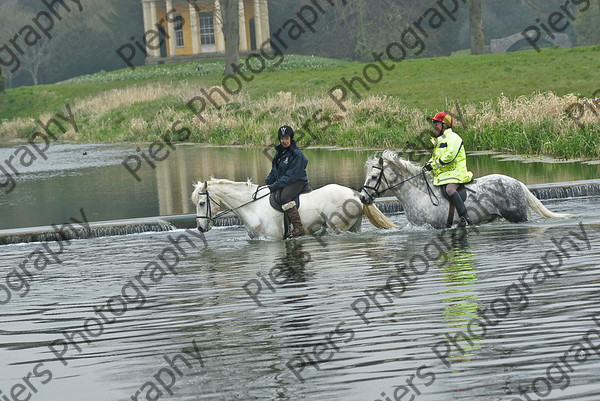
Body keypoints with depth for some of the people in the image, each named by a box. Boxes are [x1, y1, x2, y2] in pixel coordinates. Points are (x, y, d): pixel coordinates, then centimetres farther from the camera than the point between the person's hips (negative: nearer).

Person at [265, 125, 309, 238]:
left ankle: (298, 228, -42)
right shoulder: (279, 152, 11)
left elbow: (292, 176, -21)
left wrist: (276, 185, -23)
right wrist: (267, 182, 7)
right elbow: (274, 170, 21)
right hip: (281, 181, 10)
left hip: (298, 181, -10)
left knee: (285, 197, -35)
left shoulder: (297, 155, -16)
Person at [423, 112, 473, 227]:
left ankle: (465, 217, -37)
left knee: (450, 189, -33)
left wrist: (434, 165, -17)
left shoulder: (453, 138, -8)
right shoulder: (437, 140, 23)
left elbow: (449, 156, -20)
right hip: (441, 174, 10)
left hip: (455, 171, -10)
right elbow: (435, 157, 32)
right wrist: (429, 163, 8)